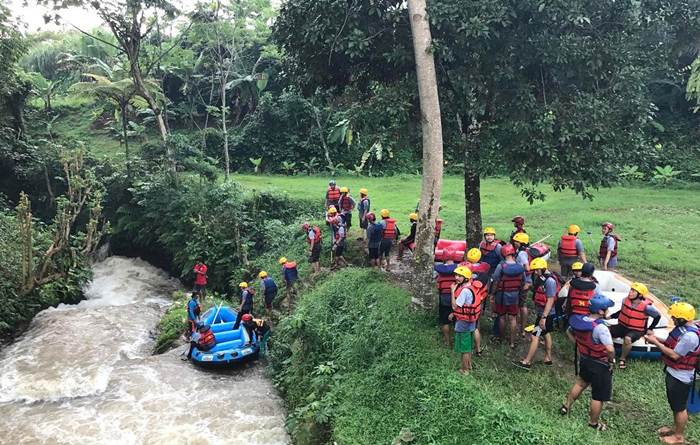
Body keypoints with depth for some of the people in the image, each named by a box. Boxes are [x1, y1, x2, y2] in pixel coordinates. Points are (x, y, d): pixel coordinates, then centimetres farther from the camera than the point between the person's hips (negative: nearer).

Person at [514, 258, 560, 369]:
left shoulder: (550, 281, -23)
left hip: (546, 314, -10)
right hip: (542, 313, 10)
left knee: (535, 337, -7)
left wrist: (544, 317, -25)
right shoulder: (541, 277, 5)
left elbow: (550, 300, -24)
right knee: (546, 334, 20)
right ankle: (548, 359, 34)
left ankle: (527, 362, -2)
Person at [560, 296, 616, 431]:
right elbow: (610, 349, -39)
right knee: (598, 396, 14)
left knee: (580, 383, 32)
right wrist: (612, 360, -19)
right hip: (600, 366, -7)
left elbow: (569, 332, 11)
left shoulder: (580, 320, -9)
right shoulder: (600, 327, -32)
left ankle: (566, 406, 45)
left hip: (584, 360, 7)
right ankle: (594, 422, 31)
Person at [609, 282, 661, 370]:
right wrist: (610, 316, 5)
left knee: (627, 339, -38)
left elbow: (658, 316, -3)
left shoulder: (646, 306, -18)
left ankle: (622, 359, -13)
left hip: (636, 331, -5)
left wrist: (650, 329, -2)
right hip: (622, 326, 5)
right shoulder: (626, 300, -4)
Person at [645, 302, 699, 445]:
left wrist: (656, 343, -19)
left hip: (680, 377, -9)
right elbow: (673, 344, 11)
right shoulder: (683, 327, -1)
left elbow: (674, 355, -25)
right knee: (675, 404, 25)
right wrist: (657, 339, -2)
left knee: (680, 407, 9)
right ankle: (676, 428, 42)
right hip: (673, 373, 9)